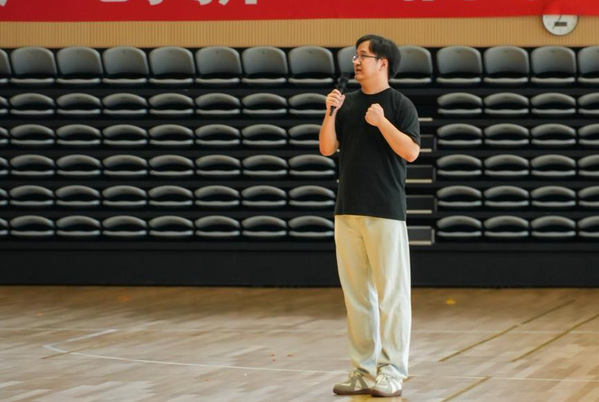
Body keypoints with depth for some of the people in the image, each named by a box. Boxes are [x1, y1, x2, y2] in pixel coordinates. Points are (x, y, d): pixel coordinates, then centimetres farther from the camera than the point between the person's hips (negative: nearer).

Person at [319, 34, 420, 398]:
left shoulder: (399, 104, -3)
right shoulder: (348, 103, 13)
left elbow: (411, 152, -12)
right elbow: (327, 148, 8)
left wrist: (382, 122, -20)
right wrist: (331, 113, -5)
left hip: (385, 213, -6)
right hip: (347, 211, 6)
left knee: (391, 293, -3)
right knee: (357, 294, 8)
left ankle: (392, 371, 1)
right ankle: (365, 369, 14)